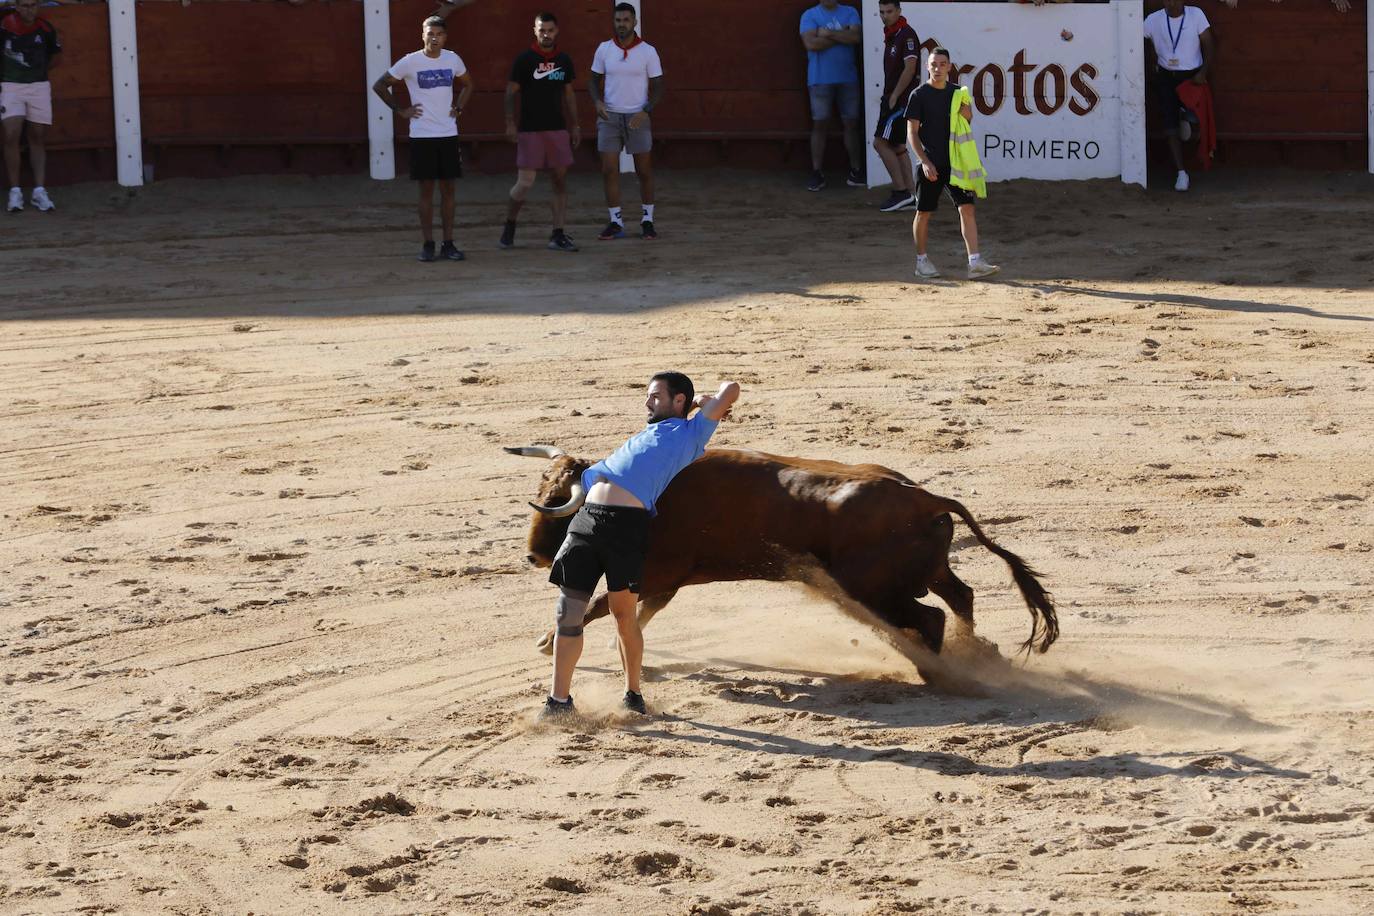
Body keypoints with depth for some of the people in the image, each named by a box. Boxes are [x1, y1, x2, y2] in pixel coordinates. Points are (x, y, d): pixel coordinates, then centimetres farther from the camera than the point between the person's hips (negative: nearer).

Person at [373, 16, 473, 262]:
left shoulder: (452, 59, 3)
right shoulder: (410, 62, -7)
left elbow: (467, 84, 23)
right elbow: (380, 86, 1)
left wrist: (458, 108, 9)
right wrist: (400, 110, -3)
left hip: (448, 134, 3)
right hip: (422, 136, -3)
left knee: (447, 189, 4)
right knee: (426, 189, -1)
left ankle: (448, 244, 9)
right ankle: (428, 245, 5)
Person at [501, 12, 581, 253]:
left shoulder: (564, 61, 8)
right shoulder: (524, 60, -5)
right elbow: (511, 93, -3)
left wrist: (574, 125, 12)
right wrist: (510, 124, -11)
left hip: (558, 129, 4)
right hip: (530, 131, -4)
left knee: (561, 180, 1)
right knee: (525, 183, -8)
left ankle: (558, 235, 5)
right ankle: (509, 226, 15)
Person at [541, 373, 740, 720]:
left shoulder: (690, 434, 14)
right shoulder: (645, 436, 34)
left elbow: (731, 390, 14)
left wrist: (702, 401, 33)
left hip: (627, 525, -6)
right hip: (587, 519, 6)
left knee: (623, 612, -3)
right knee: (568, 612, -1)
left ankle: (633, 694, 14)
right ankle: (559, 701, 4)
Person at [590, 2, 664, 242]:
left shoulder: (648, 52, -5)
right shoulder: (604, 49, 1)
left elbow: (658, 88, -3)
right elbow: (595, 81, 10)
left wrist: (645, 112, -20)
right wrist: (598, 102, -12)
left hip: (637, 118, -2)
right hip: (609, 117, 2)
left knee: (644, 171, 4)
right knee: (609, 170, -3)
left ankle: (647, 220, 17)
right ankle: (616, 223, 4)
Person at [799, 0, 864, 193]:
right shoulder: (810, 16, 1)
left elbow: (856, 37, -9)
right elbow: (811, 43, -14)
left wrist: (828, 34, -13)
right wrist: (842, 36, -9)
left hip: (848, 79, 2)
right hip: (820, 80, -2)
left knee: (851, 124, 4)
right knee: (819, 124, -1)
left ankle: (856, 170, 11)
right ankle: (817, 173, 2)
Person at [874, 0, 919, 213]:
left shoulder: (907, 35, -14)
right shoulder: (890, 35, 15)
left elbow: (909, 69, -20)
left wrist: (894, 97, -17)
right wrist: (887, 98, 17)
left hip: (901, 99, -10)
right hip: (892, 98, 10)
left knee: (880, 142, -11)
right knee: (897, 147, 10)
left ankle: (901, 191, -8)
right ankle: (911, 195, 12)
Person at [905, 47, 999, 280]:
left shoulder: (957, 92, 8)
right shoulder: (919, 95, -4)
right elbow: (912, 132, -6)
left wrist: (967, 115, -7)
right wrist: (925, 161, -14)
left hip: (955, 161, 3)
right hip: (931, 163, -3)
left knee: (967, 208, -7)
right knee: (924, 212, 5)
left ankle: (975, 262, -13)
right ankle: (922, 260, 21)